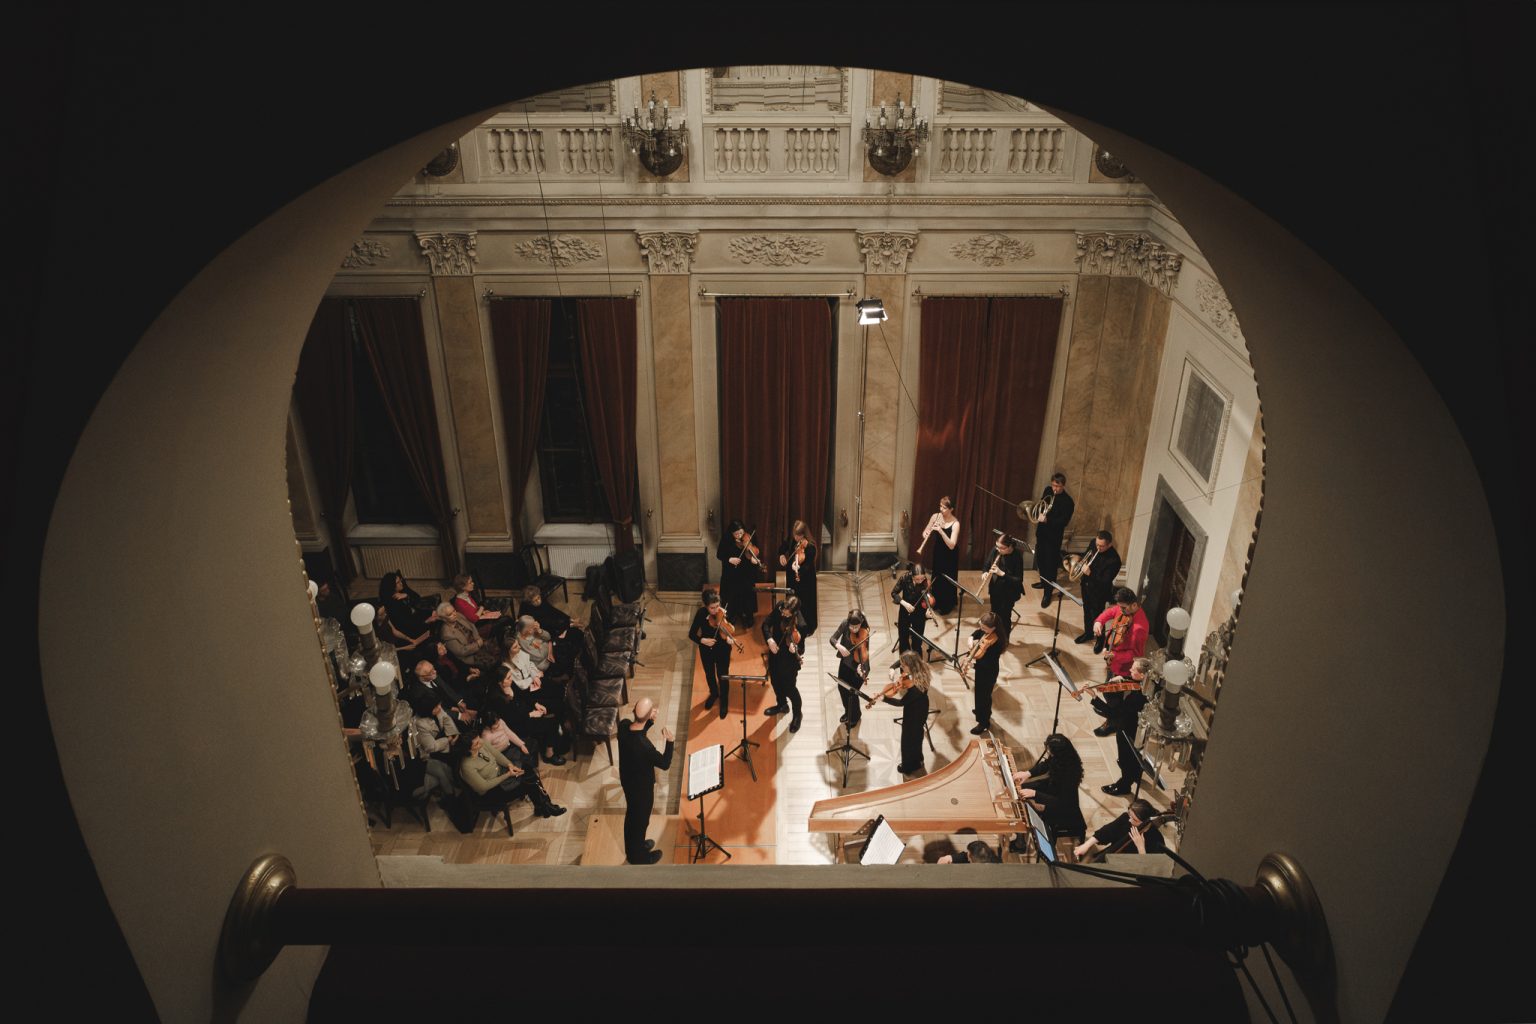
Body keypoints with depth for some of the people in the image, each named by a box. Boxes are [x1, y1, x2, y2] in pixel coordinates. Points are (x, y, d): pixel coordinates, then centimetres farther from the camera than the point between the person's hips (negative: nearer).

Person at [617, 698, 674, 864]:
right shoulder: (644, 746, -41)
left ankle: (633, 847, 54)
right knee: (640, 820, 19)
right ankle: (638, 856, 43)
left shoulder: (624, 725, -21)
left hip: (627, 780, 7)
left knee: (632, 815, 29)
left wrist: (651, 722, -7)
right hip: (642, 786, -7)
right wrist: (670, 741, -17)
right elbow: (665, 764, -24)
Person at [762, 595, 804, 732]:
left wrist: (795, 649, -48)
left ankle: (797, 715, 37)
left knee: (790, 688, 10)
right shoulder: (778, 607, -19)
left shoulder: (799, 624, -33)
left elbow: (801, 650, -26)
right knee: (775, 681, 26)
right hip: (775, 652, 6)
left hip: (789, 660, -6)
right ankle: (782, 705, 54)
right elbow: (766, 624, -6)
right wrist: (769, 639, -22)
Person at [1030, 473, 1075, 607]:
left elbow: (1064, 521, -22)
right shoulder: (1047, 491, 2)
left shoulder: (1067, 501, -17)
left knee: (1051, 563, -4)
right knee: (1040, 559, 20)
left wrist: (1047, 520, -33)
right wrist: (1039, 513, -3)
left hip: (1054, 535, -7)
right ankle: (1044, 581, 42)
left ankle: (1048, 593, 1)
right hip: (1041, 531, 7)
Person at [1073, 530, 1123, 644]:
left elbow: (1105, 582, -28)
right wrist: (1079, 557, -11)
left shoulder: (1114, 560, -32)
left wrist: (1090, 574, -37)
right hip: (1086, 584, 6)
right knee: (1086, 611, 25)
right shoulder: (1094, 543, -13)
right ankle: (1088, 633, 47)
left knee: (1097, 616, 12)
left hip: (1099, 591, -6)